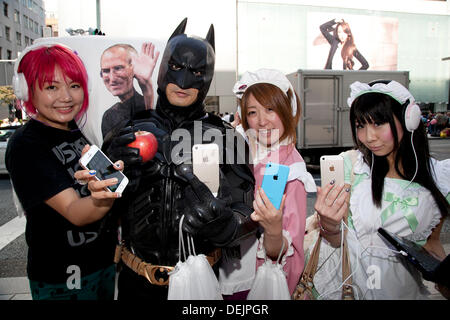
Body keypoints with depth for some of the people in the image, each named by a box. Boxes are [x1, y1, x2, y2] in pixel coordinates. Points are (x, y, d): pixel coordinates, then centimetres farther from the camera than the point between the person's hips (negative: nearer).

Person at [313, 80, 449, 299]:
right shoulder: (349, 164, -12)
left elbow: (431, 242, 9)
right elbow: (336, 241, -8)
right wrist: (329, 225, -28)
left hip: (398, 285, 3)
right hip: (344, 275, -2)